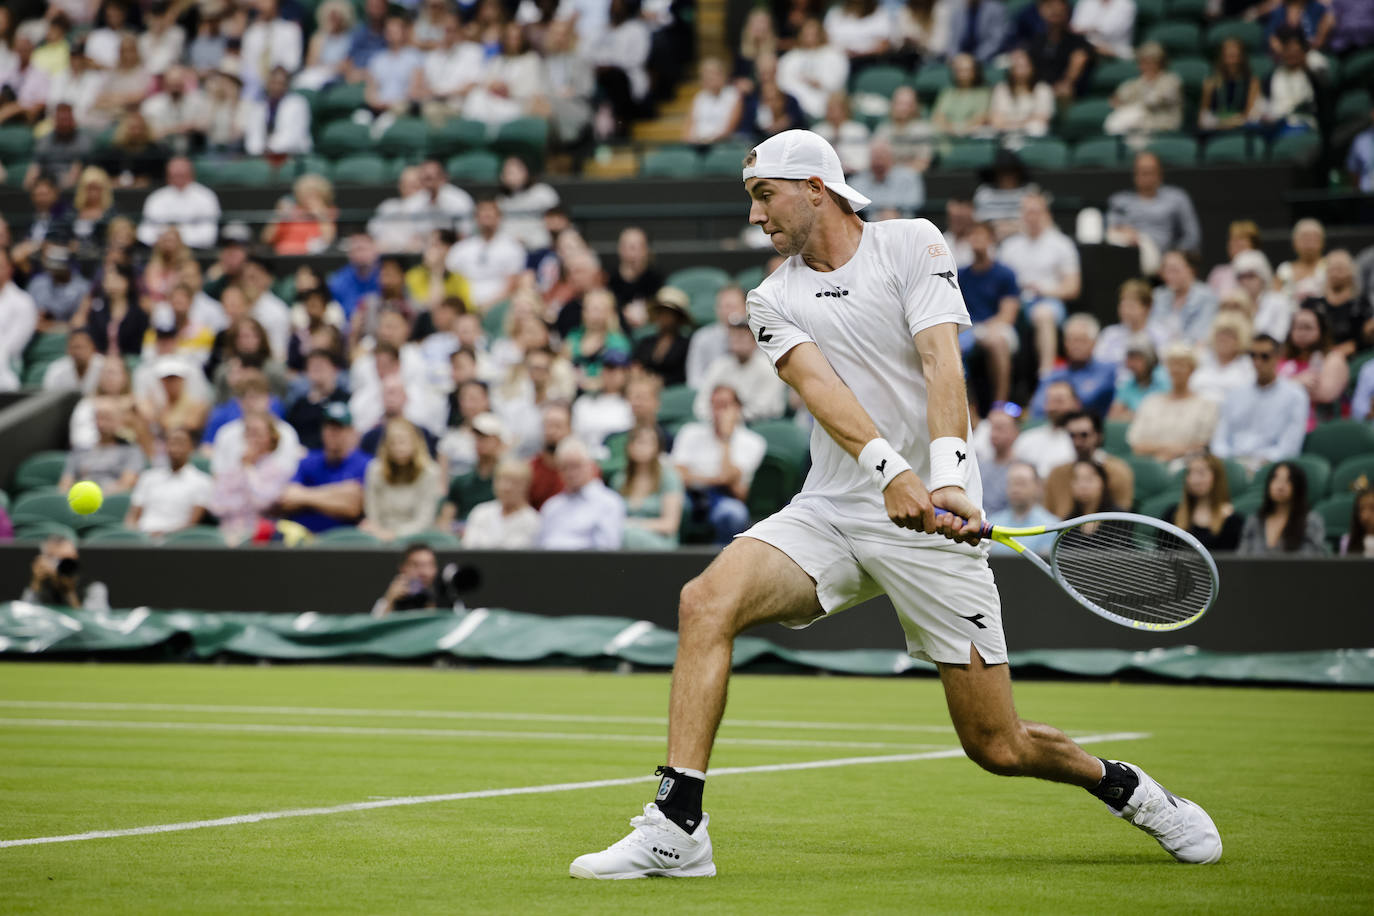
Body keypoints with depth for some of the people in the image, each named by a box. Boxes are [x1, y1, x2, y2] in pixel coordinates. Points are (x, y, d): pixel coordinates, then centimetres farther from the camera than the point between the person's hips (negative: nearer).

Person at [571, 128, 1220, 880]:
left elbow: (942, 365, -13)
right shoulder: (773, 301, 9)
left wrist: (948, 479, -30)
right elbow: (818, 384, -11)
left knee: (998, 747, -2)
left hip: (929, 518, -3)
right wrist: (890, 470, -30)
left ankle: (1120, 784, 30)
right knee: (707, 600, -24)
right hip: (830, 510, 3)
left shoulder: (910, 244, 1)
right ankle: (677, 829, -23)